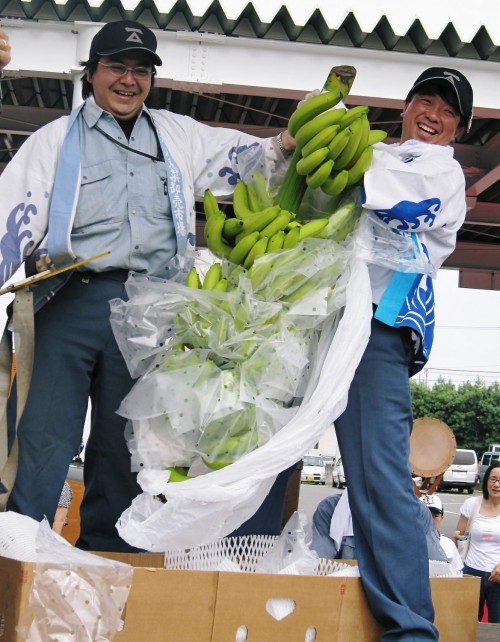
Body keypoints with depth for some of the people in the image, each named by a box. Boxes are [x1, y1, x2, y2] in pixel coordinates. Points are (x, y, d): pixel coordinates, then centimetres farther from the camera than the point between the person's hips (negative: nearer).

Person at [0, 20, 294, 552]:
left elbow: (244, 158, 17)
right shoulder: (56, 140, 12)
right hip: (72, 299, -3)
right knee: (43, 436, -9)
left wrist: (286, 145, -4)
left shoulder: (178, 136, 21)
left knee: (124, 446, 7)